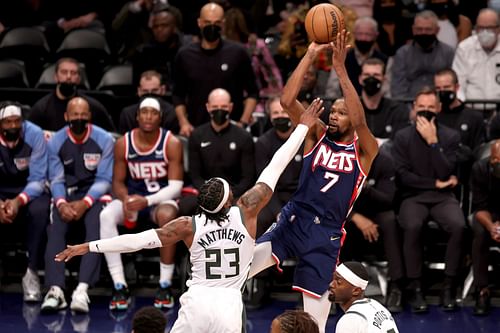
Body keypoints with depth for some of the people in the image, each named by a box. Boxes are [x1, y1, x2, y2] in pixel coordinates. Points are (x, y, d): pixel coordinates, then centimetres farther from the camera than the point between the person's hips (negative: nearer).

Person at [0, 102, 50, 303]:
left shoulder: (34, 135, -17)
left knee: (39, 211, -34)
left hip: (29, 191, -1)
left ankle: (31, 272, -26)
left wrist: (18, 201, -35)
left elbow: (37, 179, -17)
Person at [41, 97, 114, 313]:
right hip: (66, 196, 2)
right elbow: (56, 179, 1)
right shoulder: (55, 142, 2)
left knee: (96, 228, -32)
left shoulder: (104, 139, -4)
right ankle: (55, 290, -41)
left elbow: (103, 180, -6)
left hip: (94, 196, -2)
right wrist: (61, 203, -20)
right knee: (55, 229, -27)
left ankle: (82, 289, -44)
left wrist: (85, 203, -21)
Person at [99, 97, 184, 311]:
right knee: (106, 216, -28)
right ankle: (120, 287, -27)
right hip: (132, 198, 3)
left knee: (167, 215, -38)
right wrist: (126, 199, -20)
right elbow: (118, 182, 3)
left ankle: (165, 286, -28)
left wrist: (147, 201, -28)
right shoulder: (123, 144, -2)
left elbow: (176, 186, -13)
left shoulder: (171, 144, -10)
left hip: (162, 199, -3)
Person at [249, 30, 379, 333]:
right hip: (292, 221, 1)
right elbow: (287, 100, -7)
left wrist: (340, 68, -25)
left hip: (326, 234, -1)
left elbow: (360, 121, -22)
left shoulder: (365, 150, 1)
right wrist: (311, 55, -15)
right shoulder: (317, 136, 7)